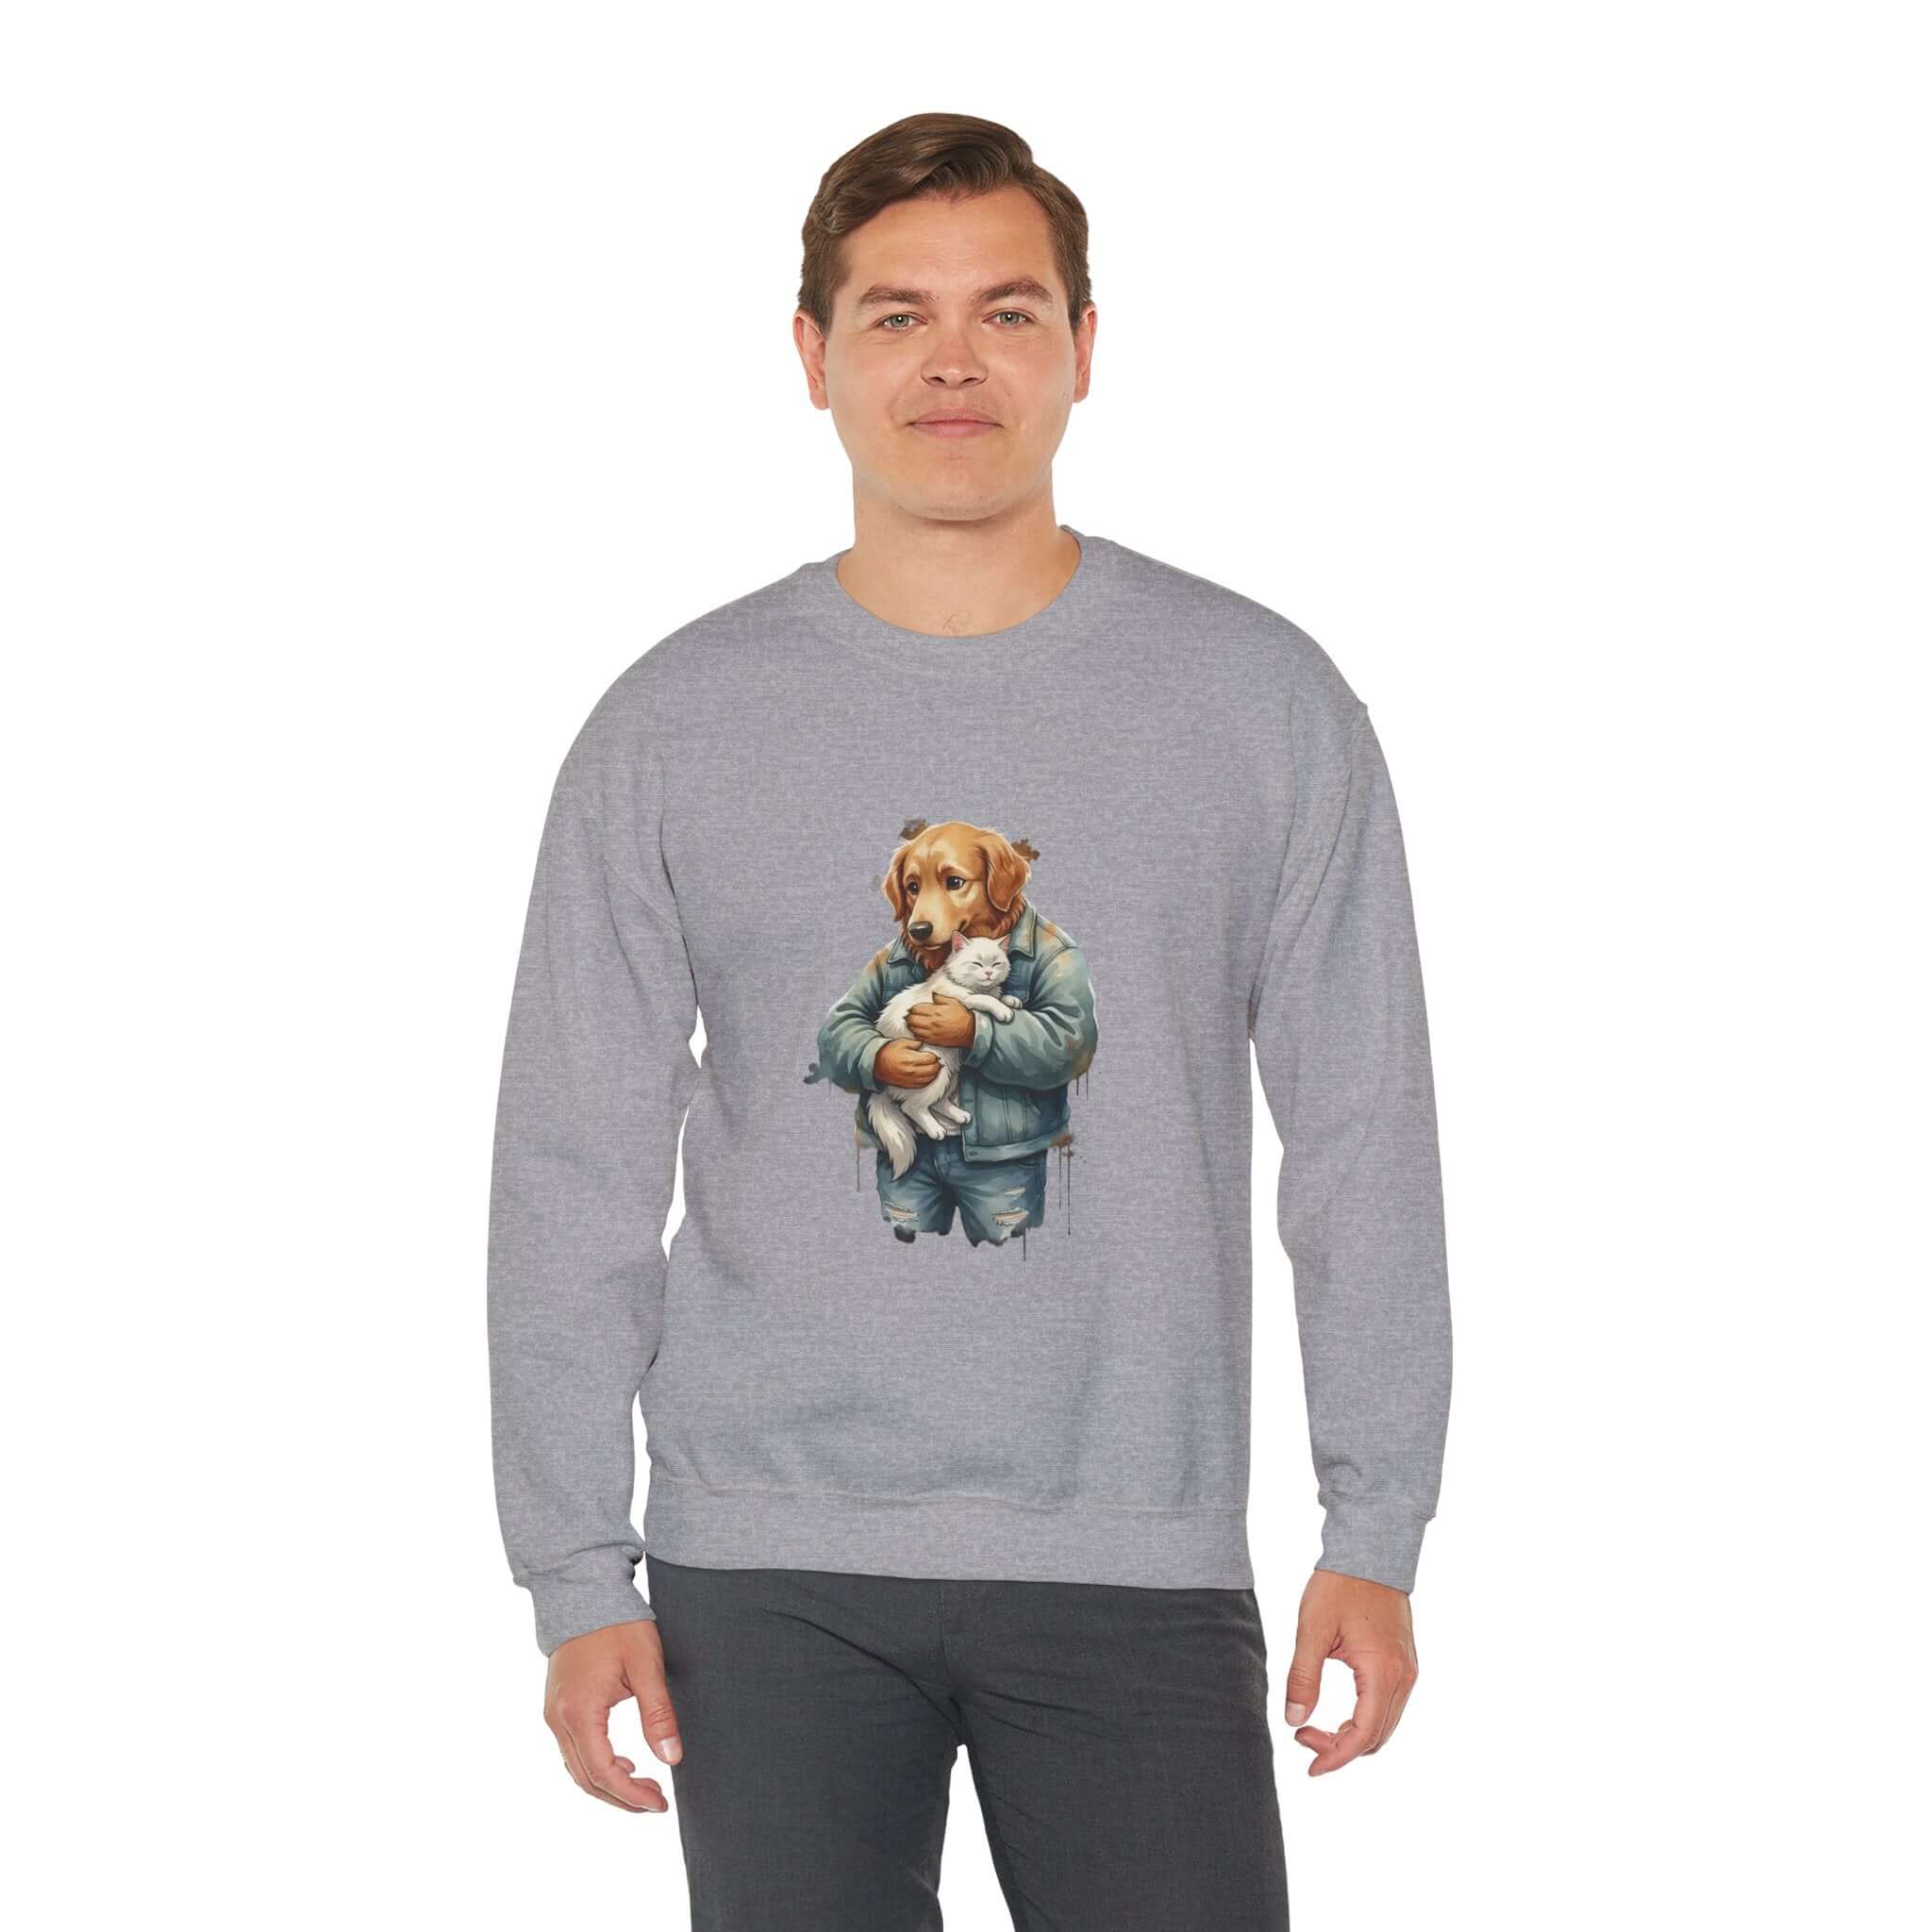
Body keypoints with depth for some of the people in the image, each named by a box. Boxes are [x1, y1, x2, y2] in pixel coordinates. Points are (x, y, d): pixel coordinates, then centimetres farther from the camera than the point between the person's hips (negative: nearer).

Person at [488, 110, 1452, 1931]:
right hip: (769, 1567, 0)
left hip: (1138, 1562, 0)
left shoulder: (1265, 703, 3)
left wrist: (1375, 1532, -1)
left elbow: (1363, 1148, 4)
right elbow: (573, 1182, 4)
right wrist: (579, 1577, -1)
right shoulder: (672, 727, 3)